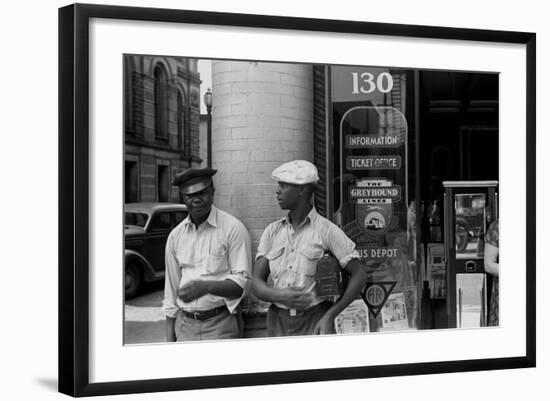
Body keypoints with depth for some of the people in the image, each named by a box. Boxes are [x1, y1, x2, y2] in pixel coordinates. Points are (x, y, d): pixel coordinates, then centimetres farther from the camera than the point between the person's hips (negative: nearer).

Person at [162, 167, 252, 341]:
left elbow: (242, 283, -10)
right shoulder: (175, 236, 7)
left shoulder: (233, 228, -7)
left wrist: (206, 286, -26)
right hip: (184, 325, 4)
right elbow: (171, 288, 12)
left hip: (220, 324, -4)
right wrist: (169, 338, 10)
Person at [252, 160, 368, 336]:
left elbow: (359, 275, -4)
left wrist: (329, 316, -10)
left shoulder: (327, 230, -3)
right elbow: (256, 282, 6)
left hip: (314, 322, -3)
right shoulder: (272, 231, 8)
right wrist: (278, 295, -15)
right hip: (278, 322, 4)